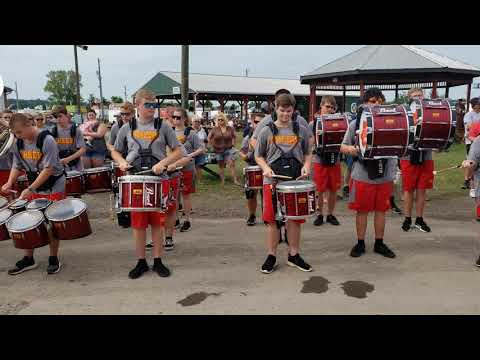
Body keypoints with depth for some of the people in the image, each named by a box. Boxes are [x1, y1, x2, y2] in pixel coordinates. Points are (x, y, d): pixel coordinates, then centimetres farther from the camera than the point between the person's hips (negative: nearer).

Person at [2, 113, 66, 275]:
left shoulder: (47, 140, -20)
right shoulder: (18, 143, 0)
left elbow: (48, 169, -23)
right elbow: (17, 166, 11)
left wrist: (30, 189, -25)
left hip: (53, 187, -6)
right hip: (34, 188, 6)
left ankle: (53, 260, 13)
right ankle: (28, 259, 19)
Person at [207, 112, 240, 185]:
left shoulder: (230, 129, -1)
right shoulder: (214, 129, -2)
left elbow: (233, 136, 17)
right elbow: (209, 138, 9)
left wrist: (232, 143, 6)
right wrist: (212, 145, 4)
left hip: (228, 149, -1)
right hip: (218, 150, 1)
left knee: (231, 164, -13)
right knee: (221, 165, 11)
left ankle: (235, 180, -12)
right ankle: (222, 180, 21)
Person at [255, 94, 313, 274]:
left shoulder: (302, 130, 7)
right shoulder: (266, 131, 3)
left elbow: (307, 153, 14)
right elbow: (258, 156, 8)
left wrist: (306, 166, -6)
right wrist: (266, 169, -11)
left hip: (296, 181, 2)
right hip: (272, 181, -1)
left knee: (295, 219, 8)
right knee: (273, 219, 3)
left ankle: (293, 255, 23)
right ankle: (271, 256, 16)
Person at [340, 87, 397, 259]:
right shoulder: (356, 124, 0)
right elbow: (343, 147, 2)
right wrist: (351, 150, -20)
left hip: (385, 175, 2)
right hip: (362, 175, -2)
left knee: (381, 210, 12)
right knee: (362, 210, 7)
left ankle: (379, 243, 26)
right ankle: (360, 243, 21)